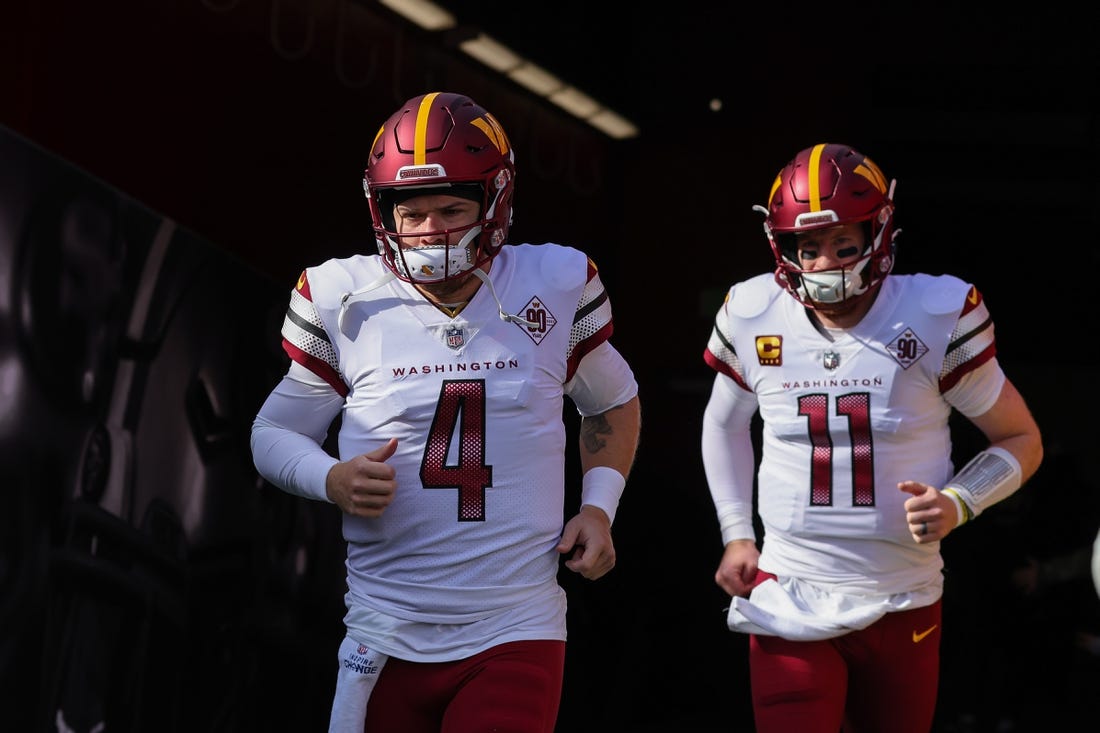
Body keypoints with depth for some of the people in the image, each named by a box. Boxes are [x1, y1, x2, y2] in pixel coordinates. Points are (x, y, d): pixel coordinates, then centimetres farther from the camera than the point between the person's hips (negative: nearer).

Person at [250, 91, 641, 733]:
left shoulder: (556, 286, 1)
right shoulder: (344, 302, -1)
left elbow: (612, 403, 19)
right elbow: (275, 431, 9)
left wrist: (599, 506, 5)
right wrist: (332, 480, -11)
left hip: (516, 637, -1)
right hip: (389, 638, 1)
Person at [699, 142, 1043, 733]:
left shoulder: (935, 316, -9)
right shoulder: (754, 318, -3)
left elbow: (1021, 439, 1)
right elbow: (724, 423, 18)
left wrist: (957, 504, -16)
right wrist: (736, 533, 9)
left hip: (903, 606, 0)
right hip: (789, 599, 0)